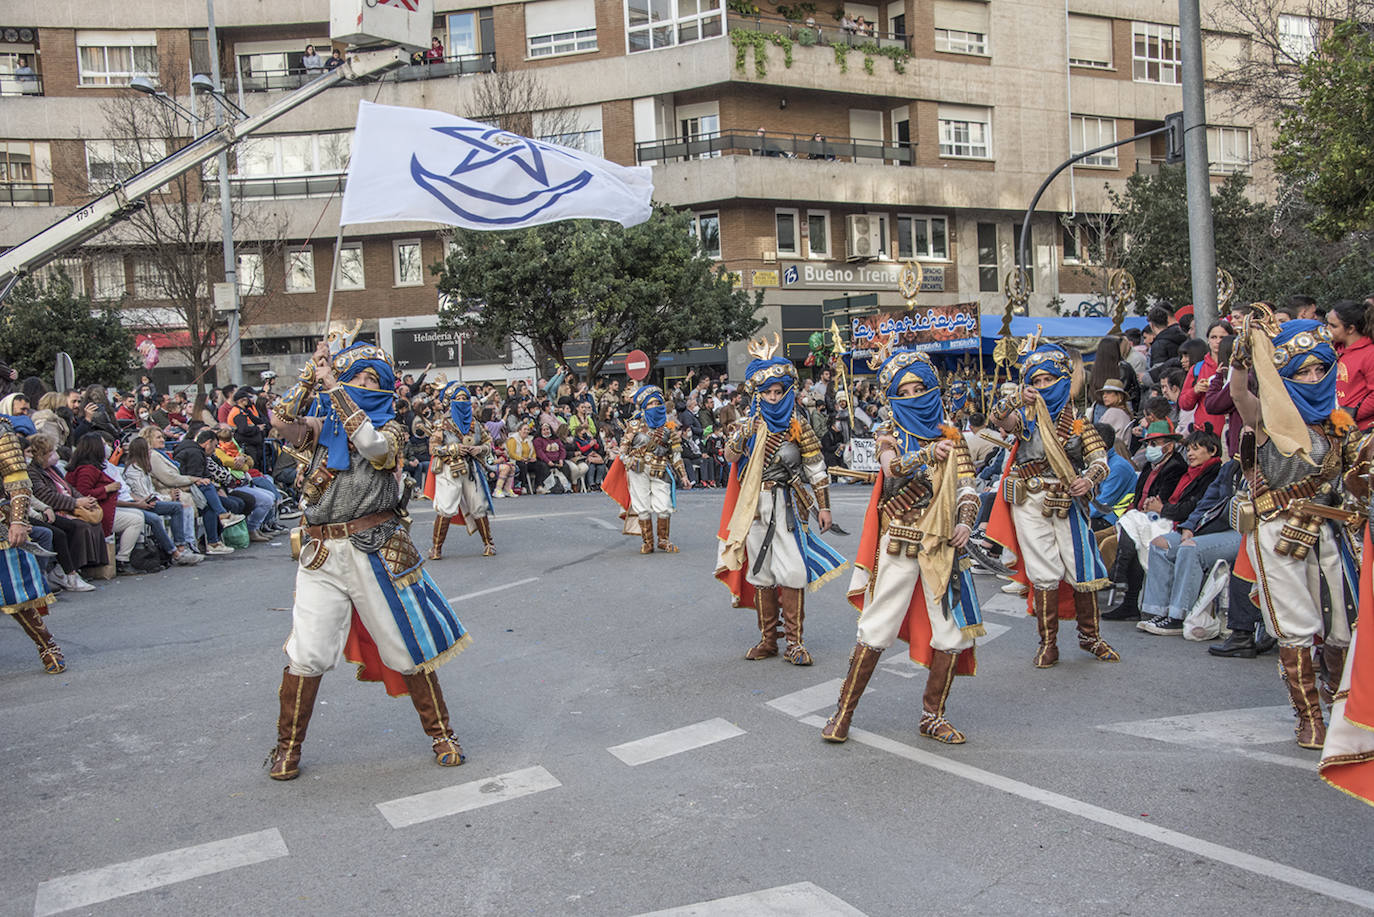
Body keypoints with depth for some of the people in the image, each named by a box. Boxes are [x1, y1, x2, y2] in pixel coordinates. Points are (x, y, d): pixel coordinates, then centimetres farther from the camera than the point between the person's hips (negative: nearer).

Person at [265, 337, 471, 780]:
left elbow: (371, 444, -18)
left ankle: (441, 733, 21)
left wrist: (332, 385, -16)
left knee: (406, 648, 6)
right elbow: (280, 420, -7)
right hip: (323, 555, 2)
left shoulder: (390, 430, 4)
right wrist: (314, 369, -6)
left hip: (377, 552, -1)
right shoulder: (321, 427, 11)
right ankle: (287, 748, 17)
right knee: (306, 653, -2)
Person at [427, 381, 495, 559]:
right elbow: (433, 448, -5)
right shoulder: (442, 425, -1)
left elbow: (488, 442, 16)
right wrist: (453, 449, -15)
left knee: (479, 507, 5)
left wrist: (480, 448, -5)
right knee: (445, 510, -9)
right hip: (449, 471, -3)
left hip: (472, 469, 4)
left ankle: (488, 543, 19)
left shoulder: (475, 424, 10)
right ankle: (437, 548, 1)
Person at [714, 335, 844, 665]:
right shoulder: (750, 424, 7)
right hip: (756, 505, 3)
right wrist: (742, 435, -22)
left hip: (788, 505, -3)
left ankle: (794, 642, 0)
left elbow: (817, 469, 1)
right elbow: (730, 457, -4)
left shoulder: (798, 426, 0)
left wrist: (824, 506, -2)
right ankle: (768, 639, 18)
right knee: (760, 570, 8)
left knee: (791, 571, -8)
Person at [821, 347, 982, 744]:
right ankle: (844, 712, 9)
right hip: (898, 544, -3)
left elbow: (967, 487, 8)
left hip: (941, 546, 3)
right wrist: (928, 454, -33)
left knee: (953, 632, 3)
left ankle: (932, 715, 19)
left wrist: (966, 521, -9)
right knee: (875, 629, -2)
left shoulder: (950, 435, 10)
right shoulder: (889, 431, 2)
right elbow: (892, 468, -18)